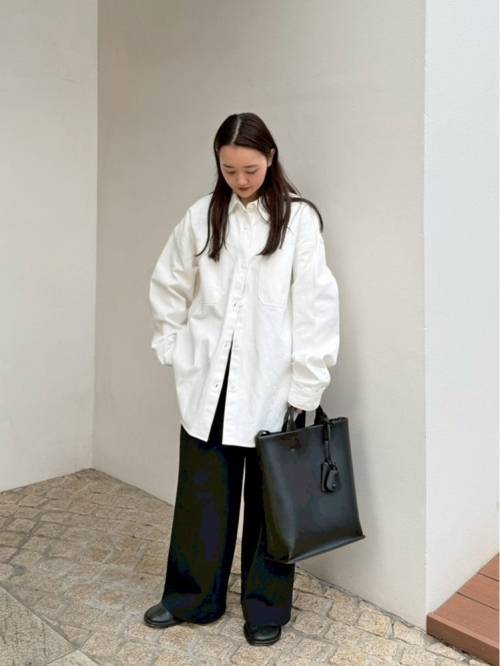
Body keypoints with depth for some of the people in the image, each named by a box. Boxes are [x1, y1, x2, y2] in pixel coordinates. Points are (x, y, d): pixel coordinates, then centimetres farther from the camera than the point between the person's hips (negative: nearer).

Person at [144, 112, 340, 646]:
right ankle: (191, 596, 32)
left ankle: (265, 607, 29)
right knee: (202, 492, 12)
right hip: (208, 380, 3)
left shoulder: (299, 218, -4)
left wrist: (305, 386, -11)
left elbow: (316, 304, -8)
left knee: (269, 495, 10)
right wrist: (173, 349, 6)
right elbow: (167, 285, 13)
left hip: (271, 383, -2)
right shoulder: (201, 215, 5)